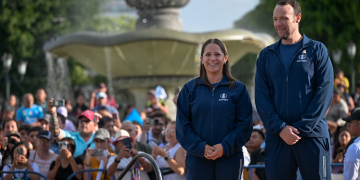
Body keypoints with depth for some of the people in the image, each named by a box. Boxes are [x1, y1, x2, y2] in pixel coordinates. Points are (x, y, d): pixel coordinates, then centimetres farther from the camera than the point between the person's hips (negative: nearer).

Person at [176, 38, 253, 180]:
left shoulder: (238, 89, 4)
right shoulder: (190, 89, 7)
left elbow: (245, 125, -1)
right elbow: (182, 125, 3)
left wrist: (225, 147, -13)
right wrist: (200, 147, -11)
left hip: (229, 159, -1)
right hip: (197, 160, 1)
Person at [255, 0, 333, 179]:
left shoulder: (317, 51, 4)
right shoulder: (266, 55, 12)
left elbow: (324, 92, -3)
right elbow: (261, 97, 5)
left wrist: (302, 128, -11)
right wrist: (280, 128, -9)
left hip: (312, 136, -3)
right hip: (277, 137, 3)